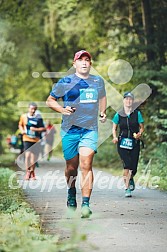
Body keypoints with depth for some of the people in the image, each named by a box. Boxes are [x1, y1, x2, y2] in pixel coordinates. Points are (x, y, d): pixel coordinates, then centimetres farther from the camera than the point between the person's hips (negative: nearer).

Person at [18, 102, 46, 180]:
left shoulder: (38, 118, -2)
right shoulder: (24, 116, 1)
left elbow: (43, 128, 0)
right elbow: (20, 125, 17)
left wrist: (36, 129, -16)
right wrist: (22, 131, -3)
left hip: (35, 140, 1)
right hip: (27, 139, -1)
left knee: (33, 156, 7)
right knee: (27, 155, -14)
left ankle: (32, 172, 23)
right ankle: (27, 172, -6)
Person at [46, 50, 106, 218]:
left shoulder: (98, 81, 11)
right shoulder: (65, 82, 1)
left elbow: (102, 97, 31)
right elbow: (50, 100, 8)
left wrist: (103, 112, 15)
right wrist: (62, 110, -10)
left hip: (90, 129, 1)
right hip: (70, 129, -1)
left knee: (86, 165, -14)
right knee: (71, 167, 8)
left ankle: (85, 204, -17)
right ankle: (71, 194, 36)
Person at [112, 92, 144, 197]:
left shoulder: (137, 114, 4)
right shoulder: (118, 115, 5)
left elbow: (142, 128, 10)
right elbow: (114, 128, 13)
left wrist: (139, 134, -12)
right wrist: (115, 137, -6)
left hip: (134, 143, 1)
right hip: (122, 143, -1)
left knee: (133, 168, -2)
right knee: (127, 164, -19)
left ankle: (130, 178, 36)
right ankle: (127, 187, -7)